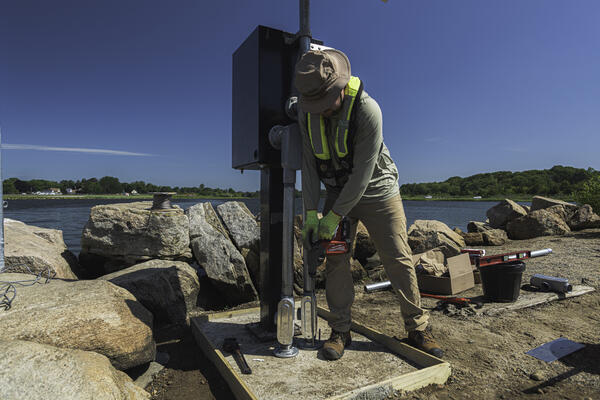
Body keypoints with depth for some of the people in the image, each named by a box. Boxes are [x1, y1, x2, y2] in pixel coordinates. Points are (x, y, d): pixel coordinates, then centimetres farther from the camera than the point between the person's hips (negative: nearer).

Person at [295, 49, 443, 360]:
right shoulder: (307, 112, -8)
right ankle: (340, 331, 12)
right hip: (338, 191, 4)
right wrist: (311, 213, -12)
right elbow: (309, 163, -5)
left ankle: (417, 329, 17)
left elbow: (362, 172, -25)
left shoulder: (367, 110, -25)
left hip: (376, 191, -4)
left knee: (399, 261, 1)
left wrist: (334, 216, -21)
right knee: (336, 261, -1)